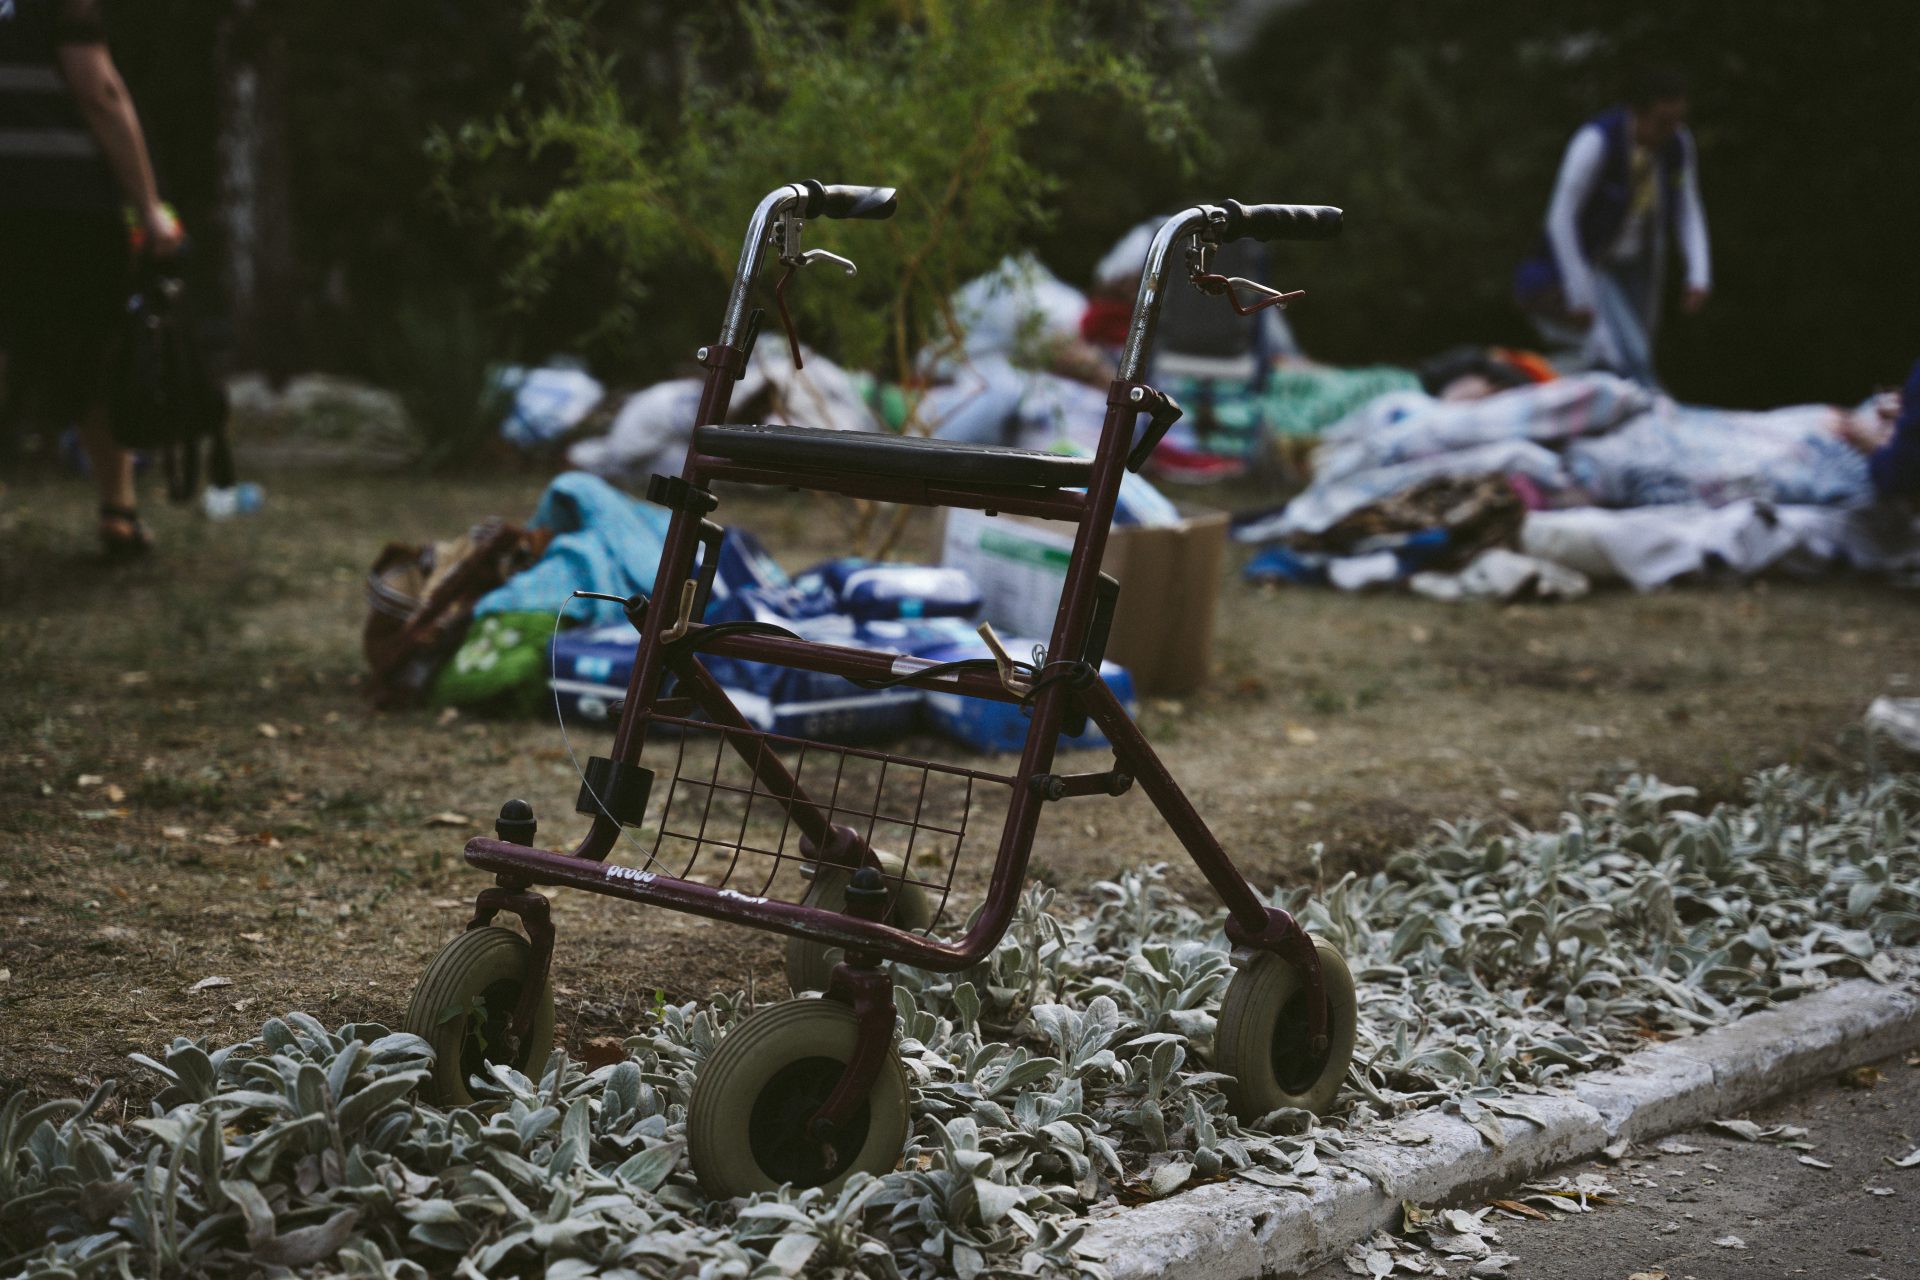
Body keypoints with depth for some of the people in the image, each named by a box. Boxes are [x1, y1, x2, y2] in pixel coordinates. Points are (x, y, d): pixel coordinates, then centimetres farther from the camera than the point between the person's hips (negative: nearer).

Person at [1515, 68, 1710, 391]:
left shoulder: (1678, 142, -8)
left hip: (1637, 267, 6)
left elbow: (1687, 211, 0)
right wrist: (1580, 298, -22)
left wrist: (1699, 276, -12)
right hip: (1587, 265, -6)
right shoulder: (1596, 142, -25)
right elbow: (1560, 219, -21)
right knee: (1628, 361, -23)